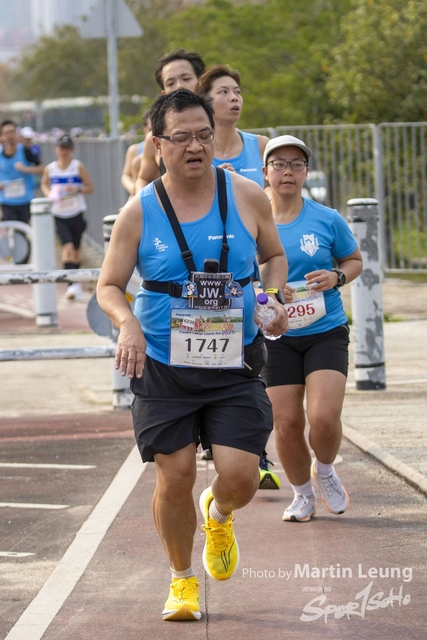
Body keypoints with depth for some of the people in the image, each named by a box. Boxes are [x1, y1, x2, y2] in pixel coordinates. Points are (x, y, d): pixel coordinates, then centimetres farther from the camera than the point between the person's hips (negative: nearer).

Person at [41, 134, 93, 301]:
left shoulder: (78, 167, -4)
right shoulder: (50, 169, 0)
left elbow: (90, 188, 0)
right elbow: (44, 184, 18)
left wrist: (77, 189, -19)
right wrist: (48, 193, -4)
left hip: (76, 213, 0)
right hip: (59, 215, 0)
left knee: (75, 248, 10)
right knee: (67, 246, -16)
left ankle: (76, 280, 27)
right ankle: (73, 284, -21)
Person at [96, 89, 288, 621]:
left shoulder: (247, 197, -2)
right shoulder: (139, 213, -5)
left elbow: (274, 256, 14)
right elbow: (108, 286, 1)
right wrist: (128, 323, -20)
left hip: (234, 364, 1)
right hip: (163, 367, -1)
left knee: (240, 476, -8)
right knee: (174, 477, -2)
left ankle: (218, 516, 31)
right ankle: (182, 579, 23)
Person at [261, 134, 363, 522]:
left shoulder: (327, 220, -1)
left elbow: (355, 260, 12)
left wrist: (336, 278, -9)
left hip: (326, 332, -1)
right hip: (277, 337, 1)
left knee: (324, 417, -15)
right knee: (287, 423, -2)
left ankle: (325, 471, 17)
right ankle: (303, 494, 22)